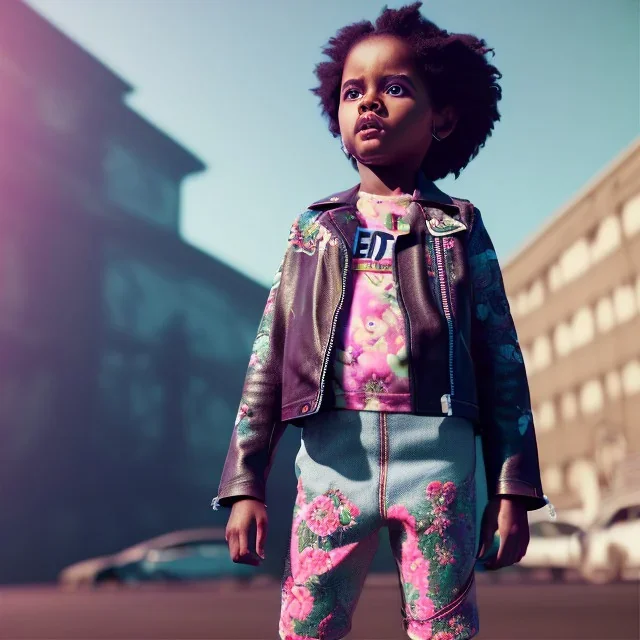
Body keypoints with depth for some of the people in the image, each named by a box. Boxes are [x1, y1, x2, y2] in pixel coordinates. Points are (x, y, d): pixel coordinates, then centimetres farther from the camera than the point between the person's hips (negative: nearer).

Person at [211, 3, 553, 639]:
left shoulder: (460, 227, 10)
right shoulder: (313, 226, 14)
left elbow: (501, 361, 8)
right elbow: (268, 357, 10)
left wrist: (513, 489, 3)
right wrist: (245, 485, 4)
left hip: (437, 455, -1)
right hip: (331, 455, 1)